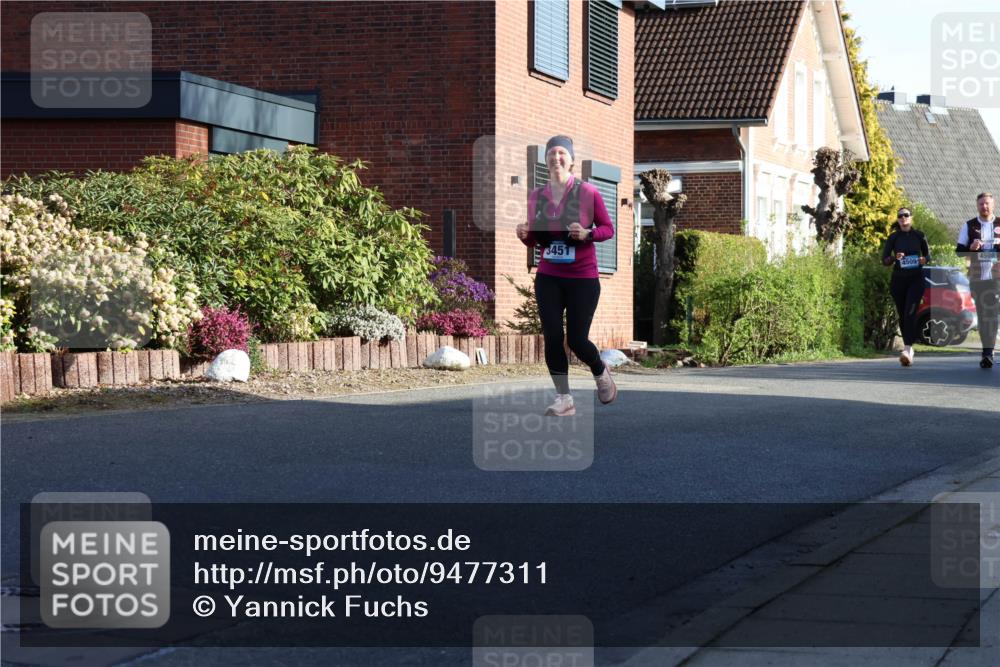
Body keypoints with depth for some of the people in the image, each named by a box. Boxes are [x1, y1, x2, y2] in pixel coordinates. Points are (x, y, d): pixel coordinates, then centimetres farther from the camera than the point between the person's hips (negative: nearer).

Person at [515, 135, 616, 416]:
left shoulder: (588, 192, -8)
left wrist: (587, 234, -20)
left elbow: (608, 229, -1)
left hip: (583, 279, -3)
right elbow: (534, 240, 12)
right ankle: (564, 400, 4)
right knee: (552, 338, -7)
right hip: (548, 278, 3)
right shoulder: (536, 196, 3)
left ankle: (601, 372, 31)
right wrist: (524, 235, -10)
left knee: (576, 340, -3)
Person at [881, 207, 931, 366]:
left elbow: (928, 255, 14)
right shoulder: (893, 237, 4)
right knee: (902, 315, 6)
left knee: (910, 313, -18)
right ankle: (909, 348, 21)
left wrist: (924, 259, -9)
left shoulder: (919, 236, 4)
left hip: (916, 279, -2)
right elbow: (884, 260, 2)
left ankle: (907, 349, -27)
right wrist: (895, 257, -19)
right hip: (898, 280, 2)